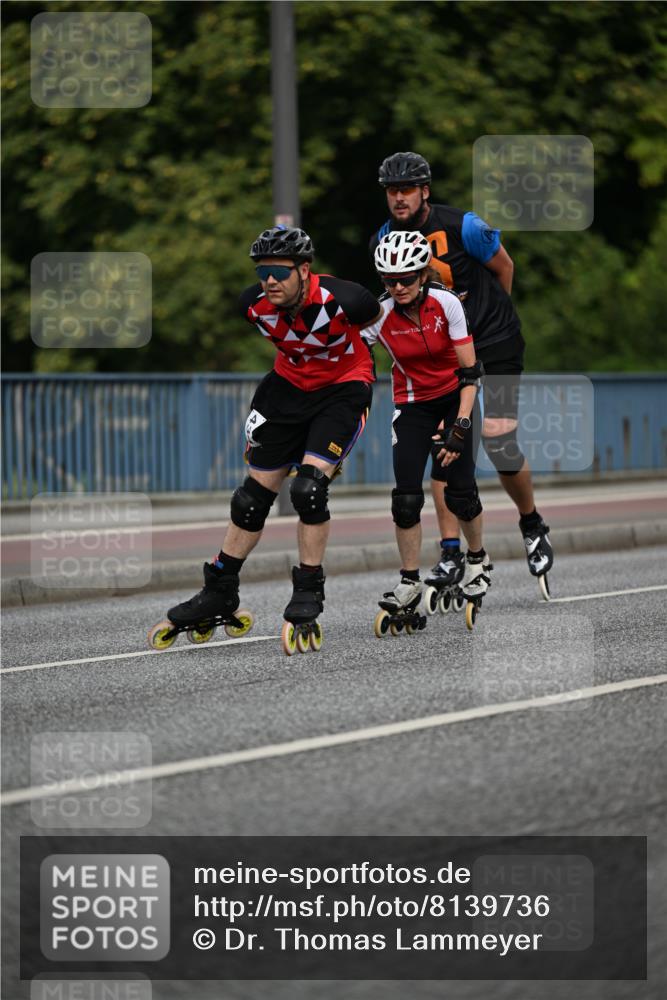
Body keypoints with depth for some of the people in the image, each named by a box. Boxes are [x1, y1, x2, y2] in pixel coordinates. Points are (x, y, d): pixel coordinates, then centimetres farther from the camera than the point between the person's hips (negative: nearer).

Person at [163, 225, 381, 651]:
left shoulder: (341, 299, -30)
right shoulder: (254, 304, -18)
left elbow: (380, 317, -6)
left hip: (344, 388, -4)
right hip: (290, 386, 4)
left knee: (309, 488, -21)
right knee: (254, 495, 6)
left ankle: (309, 591, -4)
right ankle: (220, 591, 19)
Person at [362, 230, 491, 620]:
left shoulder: (446, 303, -22)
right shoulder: (380, 316, -19)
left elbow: (470, 371, -19)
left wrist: (461, 426, -25)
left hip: (454, 398, -1)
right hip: (412, 405, 1)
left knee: (460, 492, -8)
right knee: (406, 497, -12)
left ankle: (478, 560, 20)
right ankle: (410, 583, 1)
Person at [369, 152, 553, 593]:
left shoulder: (462, 227, -17)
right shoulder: (383, 242, -3)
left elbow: (504, 268, 0)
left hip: (496, 346, -4)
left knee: (499, 443, -10)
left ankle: (533, 525, 17)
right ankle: (451, 555, 0)